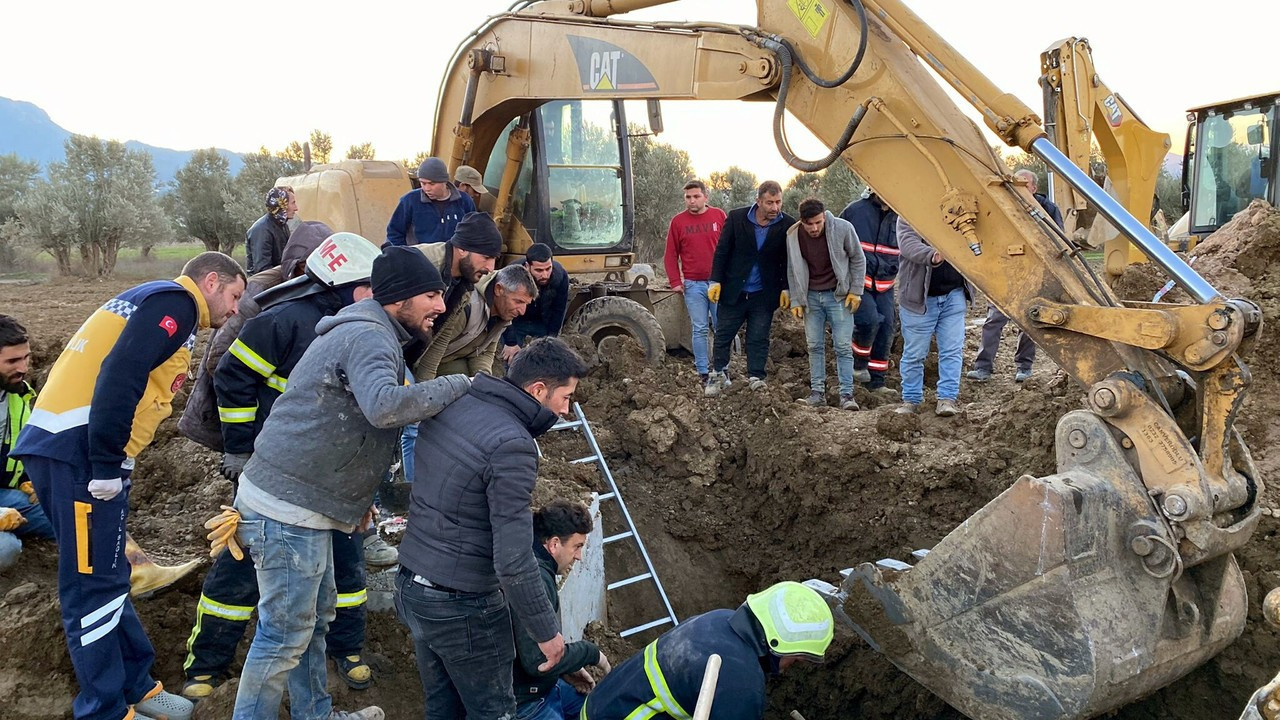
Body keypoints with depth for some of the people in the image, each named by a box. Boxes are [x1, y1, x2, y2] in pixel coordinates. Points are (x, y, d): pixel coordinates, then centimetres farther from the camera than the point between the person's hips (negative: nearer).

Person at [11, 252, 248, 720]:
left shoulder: (155, 302, 25)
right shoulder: (176, 300, -5)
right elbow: (121, 375, -19)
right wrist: (106, 465, -20)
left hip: (60, 447, 10)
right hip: (79, 451, -10)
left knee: (105, 578, 15)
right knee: (94, 585, -3)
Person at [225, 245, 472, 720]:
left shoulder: (368, 333, 16)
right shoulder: (369, 337, -18)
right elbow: (384, 407, -37)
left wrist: (359, 496, 21)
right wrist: (459, 385, -25)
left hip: (302, 503, 11)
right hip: (288, 508, -11)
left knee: (315, 618, 23)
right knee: (285, 635, 0)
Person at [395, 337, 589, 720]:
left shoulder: (451, 406, 1)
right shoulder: (511, 446, -24)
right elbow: (513, 562, -23)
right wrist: (547, 631, -12)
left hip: (409, 587, 8)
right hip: (461, 606, -8)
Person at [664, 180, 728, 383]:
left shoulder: (719, 216, 4)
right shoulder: (678, 221, 3)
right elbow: (671, 255, 5)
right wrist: (675, 282, -2)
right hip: (693, 284, 0)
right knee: (699, 330, 3)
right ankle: (703, 372, 9)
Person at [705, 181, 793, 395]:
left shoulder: (787, 225, -5)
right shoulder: (736, 218, -6)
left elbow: (789, 261, 3)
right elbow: (721, 251, -1)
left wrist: (786, 289, -1)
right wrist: (715, 281, -5)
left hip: (764, 295, 0)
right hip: (733, 291, 0)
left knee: (759, 338, 4)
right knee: (723, 334, 7)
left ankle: (756, 377, 14)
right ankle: (718, 374, 21)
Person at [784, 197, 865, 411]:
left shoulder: (843, 229, -15)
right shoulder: (793, 235, -8)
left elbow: (858, 260, -1)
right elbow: (792, 269, 4)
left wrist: (855, 291, -2)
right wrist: (795, 301, 3)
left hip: (838, 296, -2)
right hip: (811, 297, 3)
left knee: (843, 346, -4)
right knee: (815, 346, 5)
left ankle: (847, 395, -1)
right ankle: (817, 392, 13)